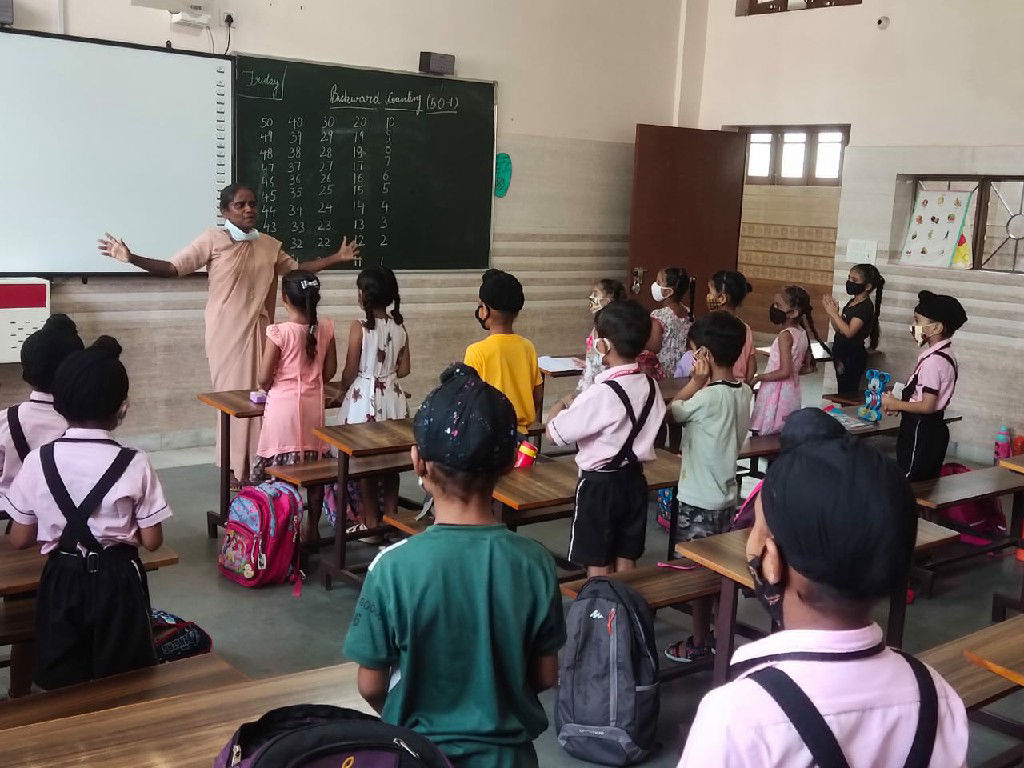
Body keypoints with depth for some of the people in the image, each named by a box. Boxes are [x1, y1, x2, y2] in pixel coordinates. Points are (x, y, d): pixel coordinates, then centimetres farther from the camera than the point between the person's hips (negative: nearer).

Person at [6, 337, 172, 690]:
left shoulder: (38, 461, -8)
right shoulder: (134, 464, -15)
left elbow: (20, 539, -1)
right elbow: (151, 541, -10)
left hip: (62, 583, 2)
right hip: (116, 582, -2)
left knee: (65, 688, 18)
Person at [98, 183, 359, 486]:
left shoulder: (269, 244, 8)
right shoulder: (213, 239, -8)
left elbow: (297, 268, 21)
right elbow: (173, 268, -13)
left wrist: (337, 257, 20)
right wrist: (131, 258, -26)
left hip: (257, 329, 5)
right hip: (227, 330, -5)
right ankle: (235, 467, 10)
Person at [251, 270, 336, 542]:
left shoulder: (279, 332, -15)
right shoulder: (325, 327, -3)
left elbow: (264, 379, -11)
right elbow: (330, 371, 6)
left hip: (283, 405, -4)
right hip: (313, 405, 4)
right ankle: (312, 528, 23)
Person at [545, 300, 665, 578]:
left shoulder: (601, 394, -24)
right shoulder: (650, 386, -2)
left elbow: (555, 434, -19)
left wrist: (558, 409, 3)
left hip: (600, 484, -7)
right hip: (635, 480, 7)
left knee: (598, 566, 5)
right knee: (626, 560, 16)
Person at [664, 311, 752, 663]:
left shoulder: (708, 397, -24)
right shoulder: (744, 393, 2)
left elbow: (672, 412, -8)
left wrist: (696, 382, -9)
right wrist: (703, 385, -1)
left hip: (699, 500, -8)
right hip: (726, 495, 8)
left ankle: (699, 642, 17)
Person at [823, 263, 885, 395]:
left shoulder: (866, 307, -16)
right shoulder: (851, 302, 12)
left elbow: (849, 331, -26)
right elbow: (839, 328, 15)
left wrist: (834, 313, -19)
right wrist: (830, 311, 1)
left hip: (852, 358, -9)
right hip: (842, 355, 9)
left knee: (847, 393, -6)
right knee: (842, 392, 14)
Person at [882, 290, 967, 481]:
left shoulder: (933, 361, -21)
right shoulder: (946, 355, 9)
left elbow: (927, 406, -23)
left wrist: (896, 404, -11)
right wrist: (900, 402, 9)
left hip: (921, 429, -10)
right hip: (932, 428, 10)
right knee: (928, 484, 16)